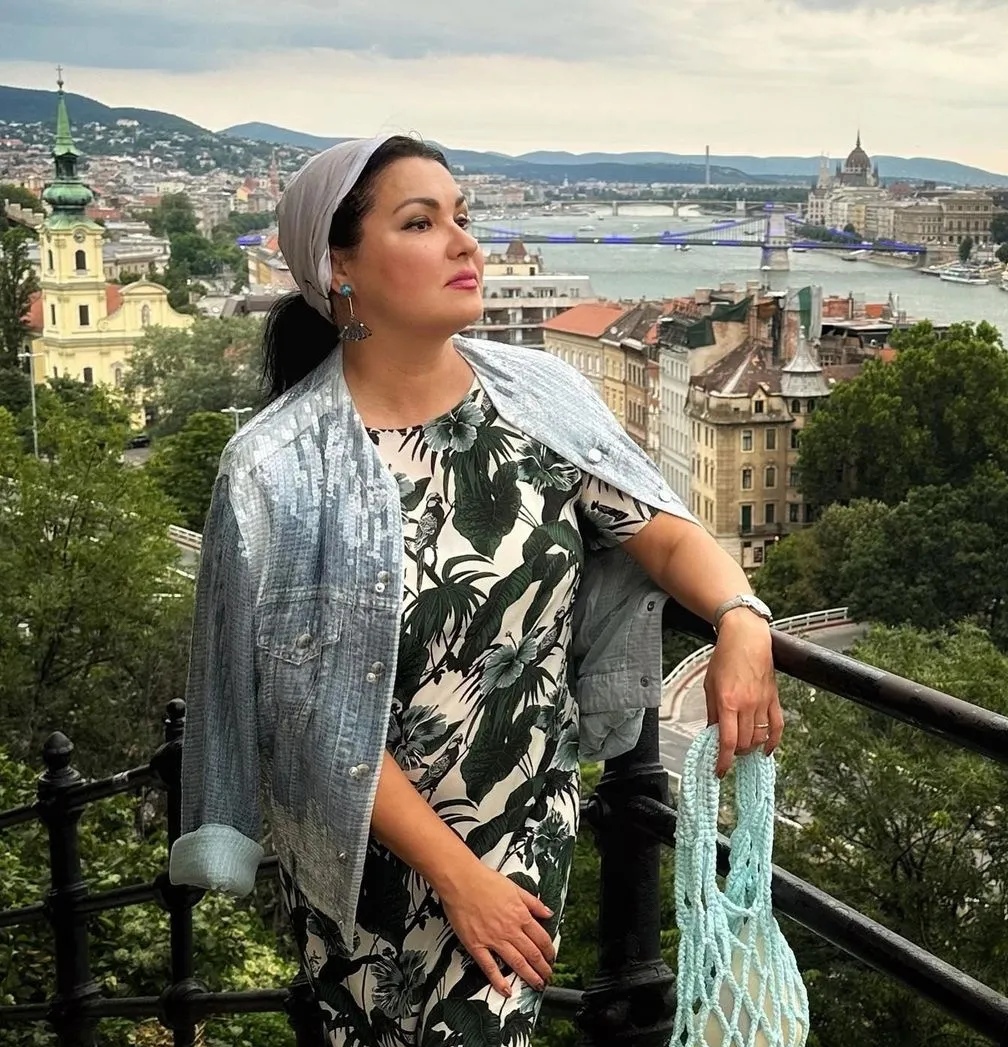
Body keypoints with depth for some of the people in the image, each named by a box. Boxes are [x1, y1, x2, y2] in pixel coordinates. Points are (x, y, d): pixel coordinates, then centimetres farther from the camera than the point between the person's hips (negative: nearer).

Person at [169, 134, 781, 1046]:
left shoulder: (539, 396, -8)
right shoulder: (281, 471, -19)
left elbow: (662, 530, -9)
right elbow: (319, 715, -17)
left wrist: (742, 615, -31)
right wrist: (457, 875, -16)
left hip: (530, 823, 2)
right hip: (370, 848, -2)